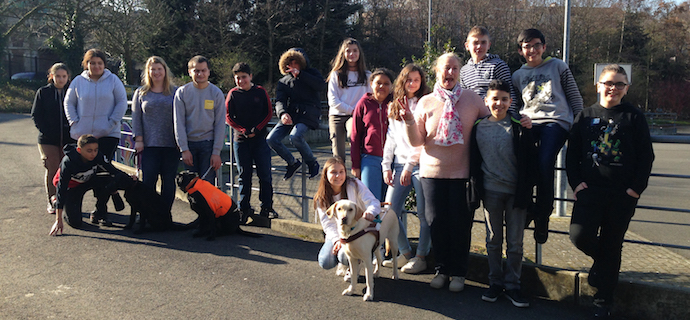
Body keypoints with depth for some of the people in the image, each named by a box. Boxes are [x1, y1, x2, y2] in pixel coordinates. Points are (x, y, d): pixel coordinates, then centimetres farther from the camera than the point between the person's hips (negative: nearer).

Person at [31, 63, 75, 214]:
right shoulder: (43, 92, 5)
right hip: (48, 140, -1)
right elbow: (35, 115, 5)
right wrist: (46, 132, -6)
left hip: (69, 139, 1)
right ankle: (52, 201, 4)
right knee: (52, 169, -4)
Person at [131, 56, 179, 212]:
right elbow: (136, 118, 9)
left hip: (171, 145, 0)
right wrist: (138, 139, 0)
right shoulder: (140, 93, 11)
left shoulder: (175, 92, 7)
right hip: (149, 145, 0)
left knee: (168, 181, 3)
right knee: (148, 181, -2)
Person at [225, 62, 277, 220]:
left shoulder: (260, 92, 3)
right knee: (244, 175, 5)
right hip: (241, 139, 0)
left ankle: (266, 207, 10)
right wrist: (244, 130, -10)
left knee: (265, 174, 0)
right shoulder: (233, 94, 4)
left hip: (260, 138, 0)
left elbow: (269, 113, 5)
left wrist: (257, 128, -9)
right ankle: (244, 208, 13)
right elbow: (229, 117, 3)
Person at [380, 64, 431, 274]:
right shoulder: (394, 107, 16)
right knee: (390, 211, 1)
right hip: (399, 165, 5)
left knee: (424, 213, 1)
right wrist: (386, 166, 10)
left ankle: (421, 257, 13)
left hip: (420, 164, -5)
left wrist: (410, 165, -11)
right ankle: (405, 253, 17)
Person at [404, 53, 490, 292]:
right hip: (432, 171, 1)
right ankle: (442, 269, 22)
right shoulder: (426, 102, 4)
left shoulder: (473, 99, 3)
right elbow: (417, 141, 0)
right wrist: (410, 121, -15)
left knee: (460, 223, 3)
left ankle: (458, 272, 19)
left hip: (462, 173, -1)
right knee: (436, 222, 5)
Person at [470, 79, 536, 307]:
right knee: (493, 240, 11)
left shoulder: (519, 126, -4)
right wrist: (476, 189, 4)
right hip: (491, 191, 2)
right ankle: (495, 282, 23)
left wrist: (527, 187, -6)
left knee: (515, 243, 5)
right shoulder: (478, 128, 2)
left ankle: (512, 285, 18)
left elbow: (529, 158, -1)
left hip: (516, 191, -2)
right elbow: (474, 160, 9)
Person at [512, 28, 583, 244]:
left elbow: (574, 96, 14)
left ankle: (542, 214, -9)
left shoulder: (557, 66, 14)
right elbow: (515, 105, 28)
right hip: (529, 122, 3)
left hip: (556, 121, -3)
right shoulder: (518, 76, 23)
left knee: (544, 164, -26)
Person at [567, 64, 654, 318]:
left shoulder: (634, 117, 3)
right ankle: (601, 258, 22)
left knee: (611, 247, 5)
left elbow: (646, 156, 2)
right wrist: (576, 182, -4)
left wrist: (636, 188, -6)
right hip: (590, 189, 1)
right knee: (580, 236, -15)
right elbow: (572, 153, 8)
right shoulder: (585, 116, 8)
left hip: (622, 195, -1)